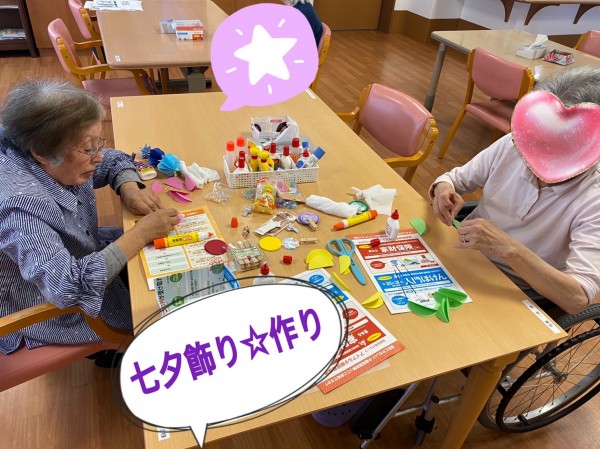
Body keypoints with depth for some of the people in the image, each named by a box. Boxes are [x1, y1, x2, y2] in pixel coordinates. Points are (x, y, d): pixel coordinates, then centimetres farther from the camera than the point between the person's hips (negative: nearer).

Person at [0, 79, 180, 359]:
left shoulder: (55, 160, -14)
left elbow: (114, 160, 3)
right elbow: (68, 287, -42)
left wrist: (130, 190, -19)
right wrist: (141, 234, -38)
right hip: (54, 311, -7)